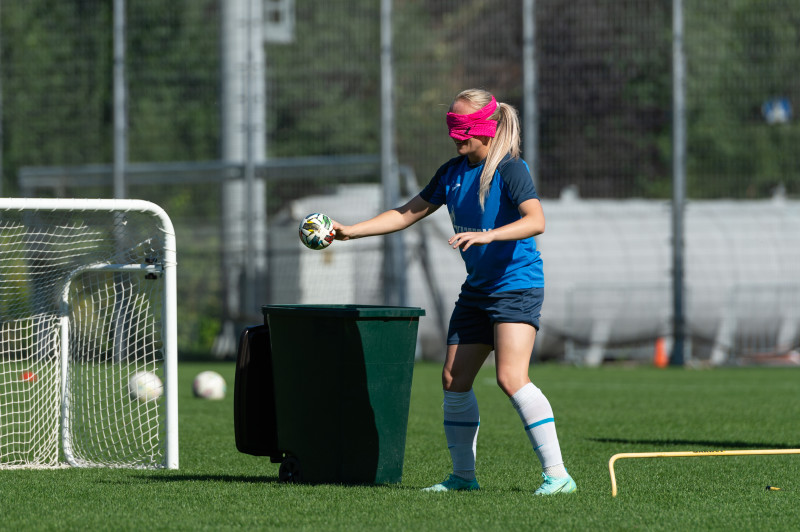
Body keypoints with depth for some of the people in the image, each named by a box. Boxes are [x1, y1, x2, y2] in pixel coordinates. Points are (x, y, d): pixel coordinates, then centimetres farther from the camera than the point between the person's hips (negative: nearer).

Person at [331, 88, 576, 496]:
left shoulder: (510, 170, -14)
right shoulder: (452, 172, 9)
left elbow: (535, 221, -28)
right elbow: (407, 214, 16)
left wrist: (488, 235, -42)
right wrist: (349, 231, 9)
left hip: (517, 285, -8)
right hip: (477, 290, 8)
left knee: (511, 377, -21)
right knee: (454, 379, 6)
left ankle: (556, 474, -20)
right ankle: (463, 475, 18)